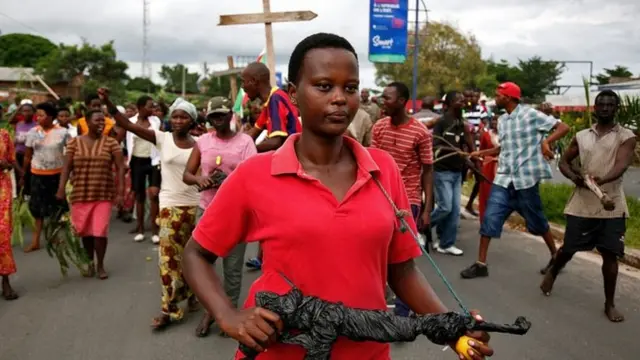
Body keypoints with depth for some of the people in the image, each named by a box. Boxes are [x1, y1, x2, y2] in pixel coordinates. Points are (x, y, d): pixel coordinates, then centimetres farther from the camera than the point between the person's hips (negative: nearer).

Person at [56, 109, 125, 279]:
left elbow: (120, 168, -3)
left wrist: (120, 191, -10)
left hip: (104, 195, -2)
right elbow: (67, 167, 1)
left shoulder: (111, 143, 0)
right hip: (80, 195, 2)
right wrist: (61, 189, -9)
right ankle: (90, 263, 30)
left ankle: (100, 265, 15)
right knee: (85, 231, 11)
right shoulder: (74, 142, 4)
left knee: (100, 232, -6)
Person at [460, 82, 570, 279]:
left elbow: (563, 127, -9)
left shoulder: (531, 114, -8)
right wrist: (480, 153, 11)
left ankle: (555, 256, 32)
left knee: (536, 221, 9)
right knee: (490, 218, -2)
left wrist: (546, 141, -25)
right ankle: (481, 264, 5)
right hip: (503, 178, 6)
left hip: (526, 178, -5)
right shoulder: (502, 121, 12)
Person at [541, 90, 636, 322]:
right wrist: (574, 176, -8)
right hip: (582, 204, 2)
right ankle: (552, 273, 40)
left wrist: (603, 179, -39)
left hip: (611, 206, -2)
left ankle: (609, 303, 14)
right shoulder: (582, 136, 9)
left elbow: (622, 165, -18)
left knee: (610, 254, 0)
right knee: (569, 248, 10)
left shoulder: (626, 137, -2)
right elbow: (564, 161, 15)